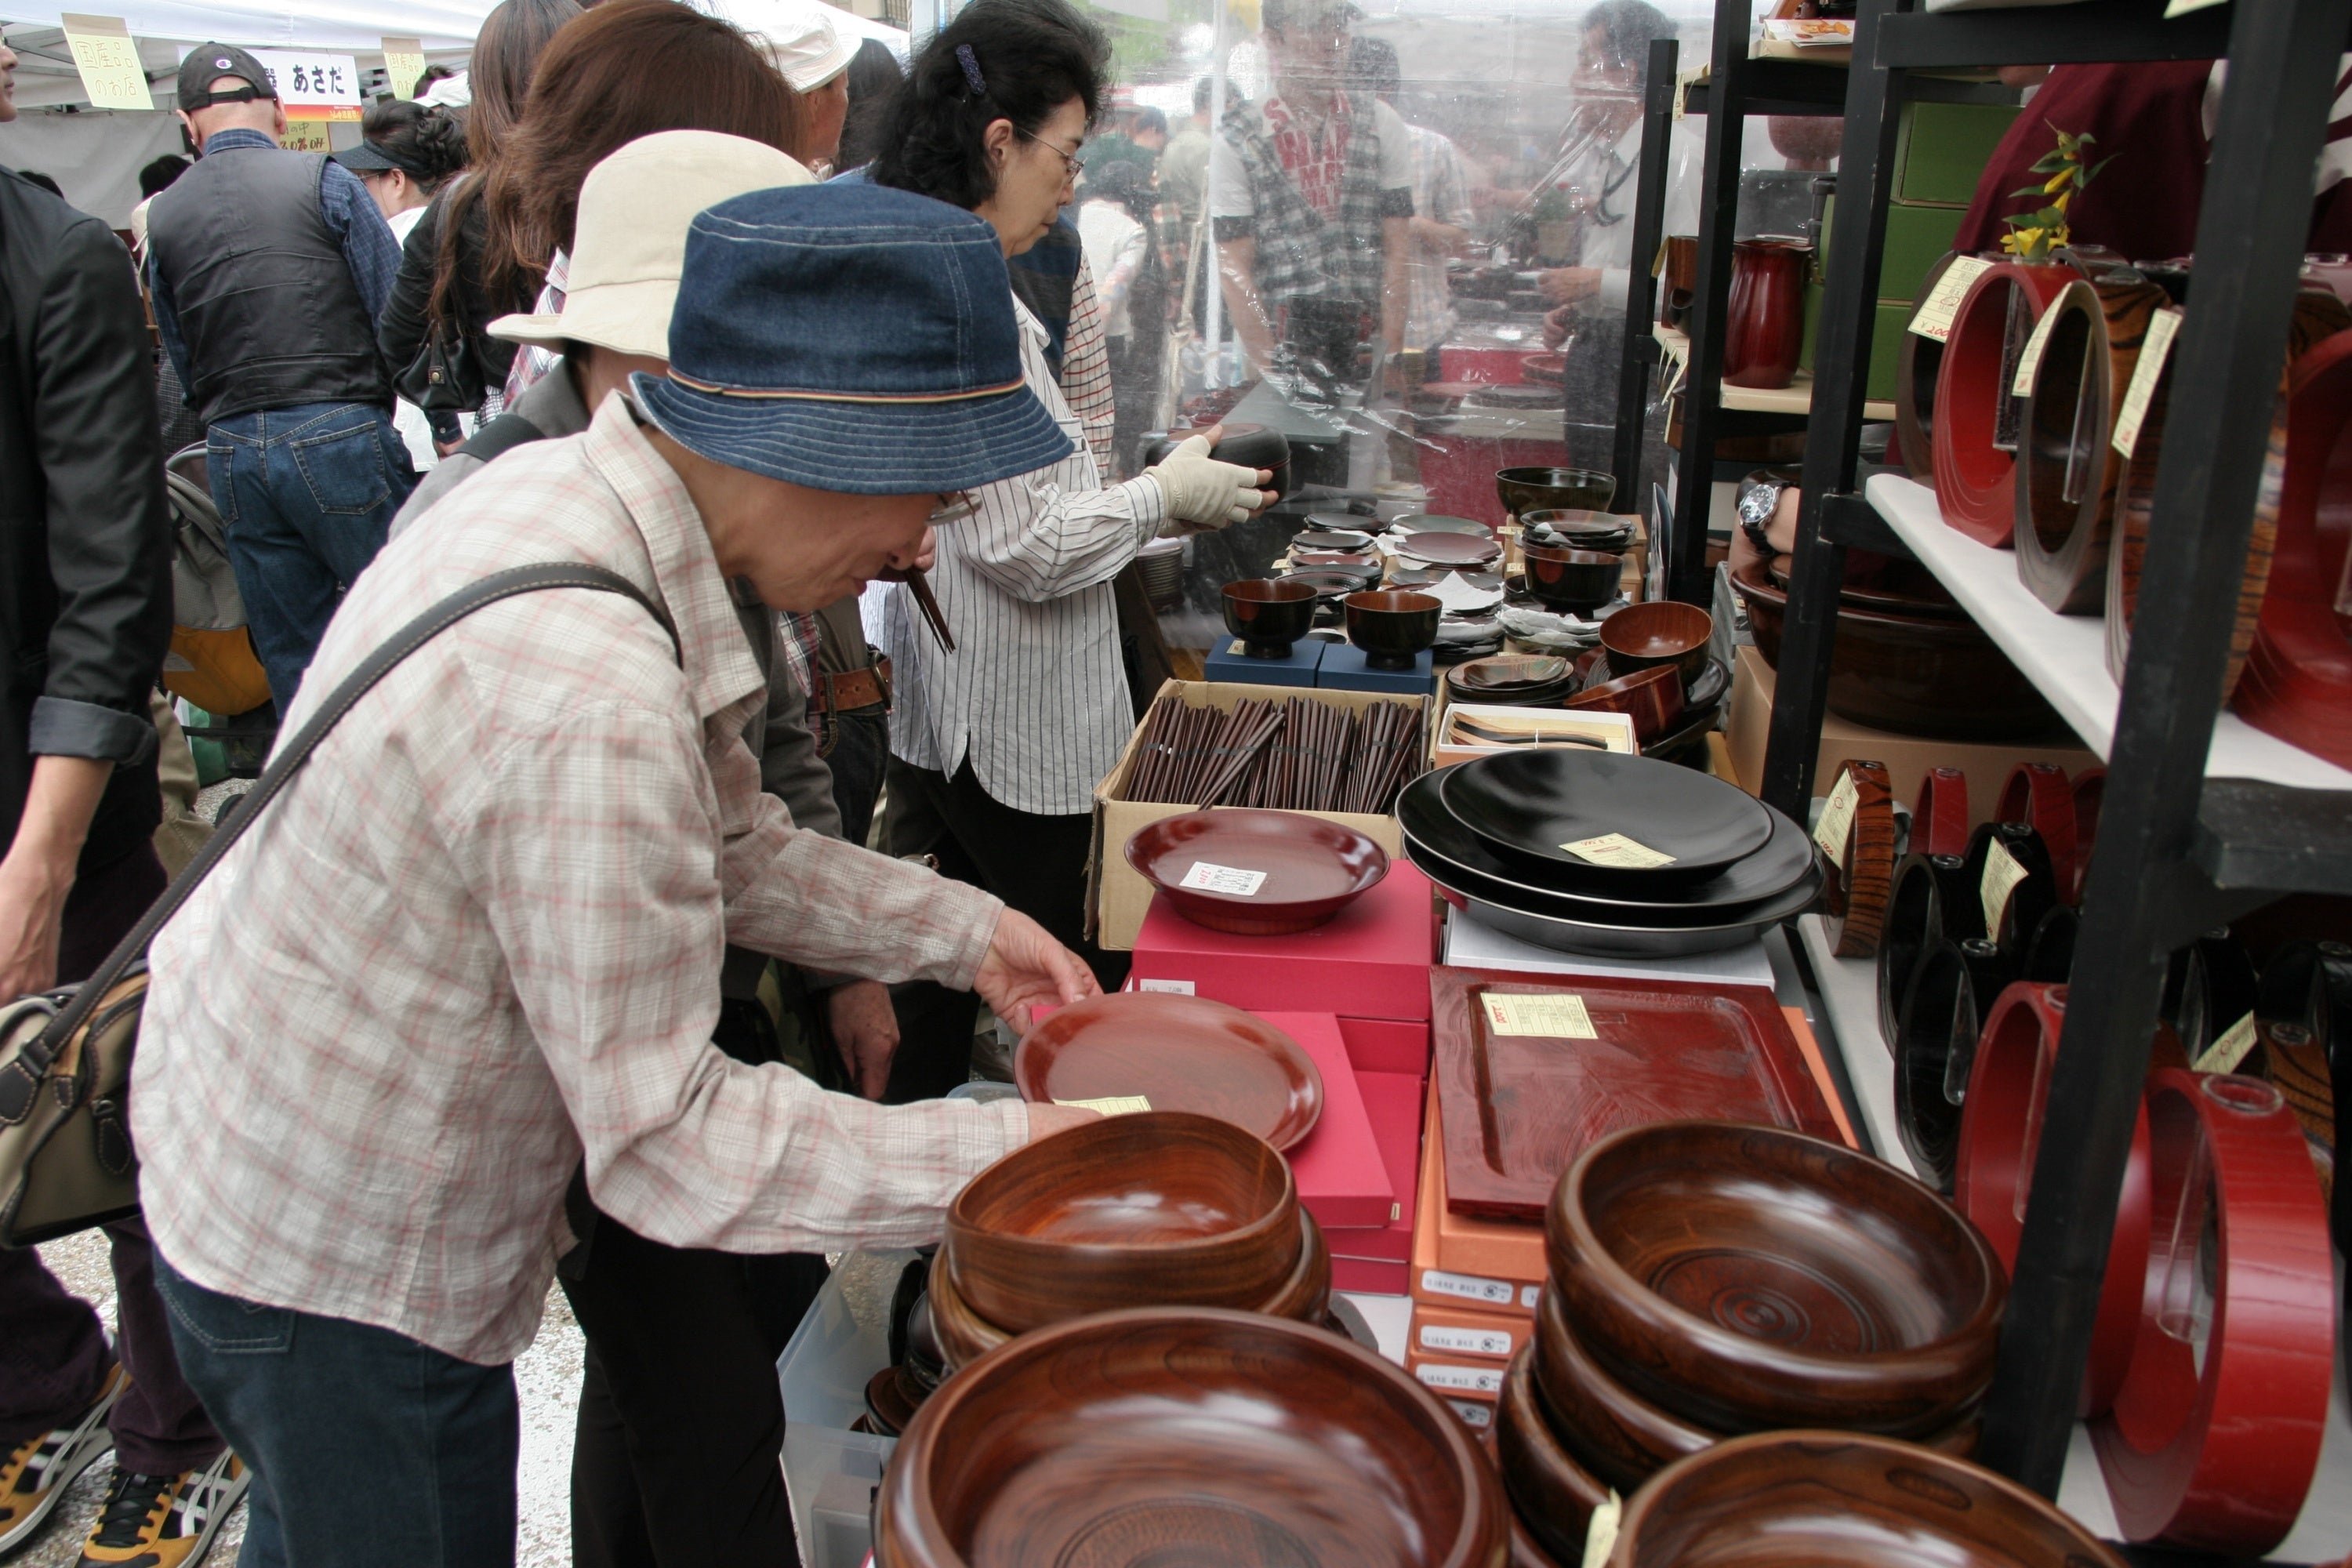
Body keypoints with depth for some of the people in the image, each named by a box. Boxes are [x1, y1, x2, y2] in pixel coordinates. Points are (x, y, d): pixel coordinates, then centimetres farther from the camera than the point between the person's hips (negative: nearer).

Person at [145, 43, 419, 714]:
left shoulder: (162, 216, 10)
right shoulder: (323, 181, -2)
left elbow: (182, 363, 13)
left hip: (232, 450, 4)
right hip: (340, 433, -4)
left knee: (292, 661, 9)